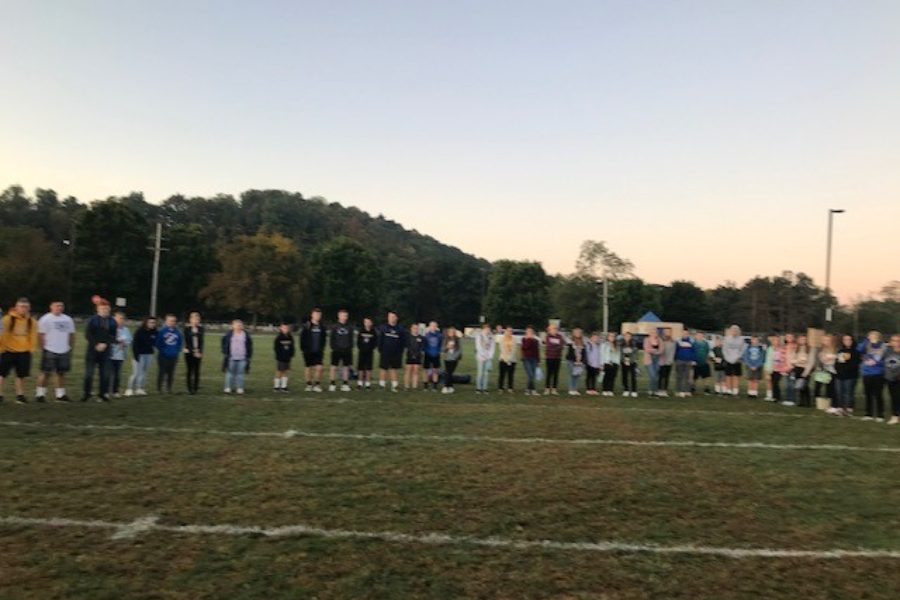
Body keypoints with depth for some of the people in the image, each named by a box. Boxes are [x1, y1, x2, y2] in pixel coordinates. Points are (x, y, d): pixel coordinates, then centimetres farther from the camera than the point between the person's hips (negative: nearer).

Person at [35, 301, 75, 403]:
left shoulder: (68, 319, 10)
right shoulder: (45, 319, -5)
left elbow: (71, 334, 14)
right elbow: (40, 335, -8)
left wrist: (71, 347, 9)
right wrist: (44, 348, -12)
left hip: (64, 351, 5)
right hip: (50, 351, -5)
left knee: (61, 373, 8)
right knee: (46, 372, -1)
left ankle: (61, 394, 14)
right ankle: (40, 394, 8)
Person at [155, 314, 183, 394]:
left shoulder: (178, 332, 3)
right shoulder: (162, 331, -7)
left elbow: (181, 342, 11)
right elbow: (157, 342, -5)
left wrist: (177, 351, 1)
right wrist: (162, 350, -8)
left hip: (173, 356, 3)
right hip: (163, 356, -3)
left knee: (171, 373, 8)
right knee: (162, 372, 1)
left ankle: (169, 388, 17)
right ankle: (159, 388, 11)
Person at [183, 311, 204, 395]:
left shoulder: (200, 328, 5)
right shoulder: (187, 328, -1)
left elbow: (201, 341, 4)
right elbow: (187, 341, -4)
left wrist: (200, 352, -6)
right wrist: (193, 352, -10)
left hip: (198, 353, 2)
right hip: (189, 352, -2)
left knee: (197, 371, 3)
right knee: (190, 371, 0)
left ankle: (196, 388, 9)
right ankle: (189, 389, 4)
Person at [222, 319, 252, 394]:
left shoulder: (246, 334, 3)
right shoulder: (229, 334, 0)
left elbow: (249, 346, 8)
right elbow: (224, 344, 7)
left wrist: (248, 356, 4)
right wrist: (225, 353, 1)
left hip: (242, 358, 0)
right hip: (231, 358, 0)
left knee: (240, 373, 2)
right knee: (230, 372, 5)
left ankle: (240, 388, 8)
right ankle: (228, 388, 12)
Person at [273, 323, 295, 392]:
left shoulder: (290, 337, 6)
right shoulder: (278, 338, -6)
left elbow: (292, 347, 10)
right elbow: (276, 348, -6)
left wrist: (291, 355, 1)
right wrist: (279, 356, -12)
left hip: (288, 358, 4)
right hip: (280, 358, -4)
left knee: (286, 372, 8)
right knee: (279, 372, 1)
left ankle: (283, 387, 15)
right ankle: (276, 387, 12)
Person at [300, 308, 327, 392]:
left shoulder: (322, 327, 6)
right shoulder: (306, 326, -5)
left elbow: (324, 338, 11)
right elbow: (302, 338, -4)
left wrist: (322, 348, 3)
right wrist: (303, 349, -8)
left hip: (318, 351, 2)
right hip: (308, 351, -2)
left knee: (319, 368, -8)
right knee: (309, 368, 7)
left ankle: (317, 384, 3)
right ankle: (309, 384, 20)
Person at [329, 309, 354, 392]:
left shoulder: (349, 327, 6)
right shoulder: (334, 326, 0)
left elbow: (351, 339, 8)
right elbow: (331, 338, 0)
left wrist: (350, 348, -2)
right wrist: (333, 347, -10)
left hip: (347, 350, 2)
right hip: (336, 350, -2)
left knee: (346, 367, 5)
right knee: (334, 367, 1)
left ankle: (345, 384, 12)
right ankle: (332, 384, 8)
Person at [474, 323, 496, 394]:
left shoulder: (491, 336, 7)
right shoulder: (479, 335, -2)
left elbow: (493, 346, 6)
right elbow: (478, 346, -5)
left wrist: (490, 355, -4)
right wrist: (483, 356, -9)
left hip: (489, 357, 3)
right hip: (481, 357, -3)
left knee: (487, 373, 1)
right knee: (480, 373, -4)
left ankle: (484, 388, 8)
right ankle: (478, 388, 5)